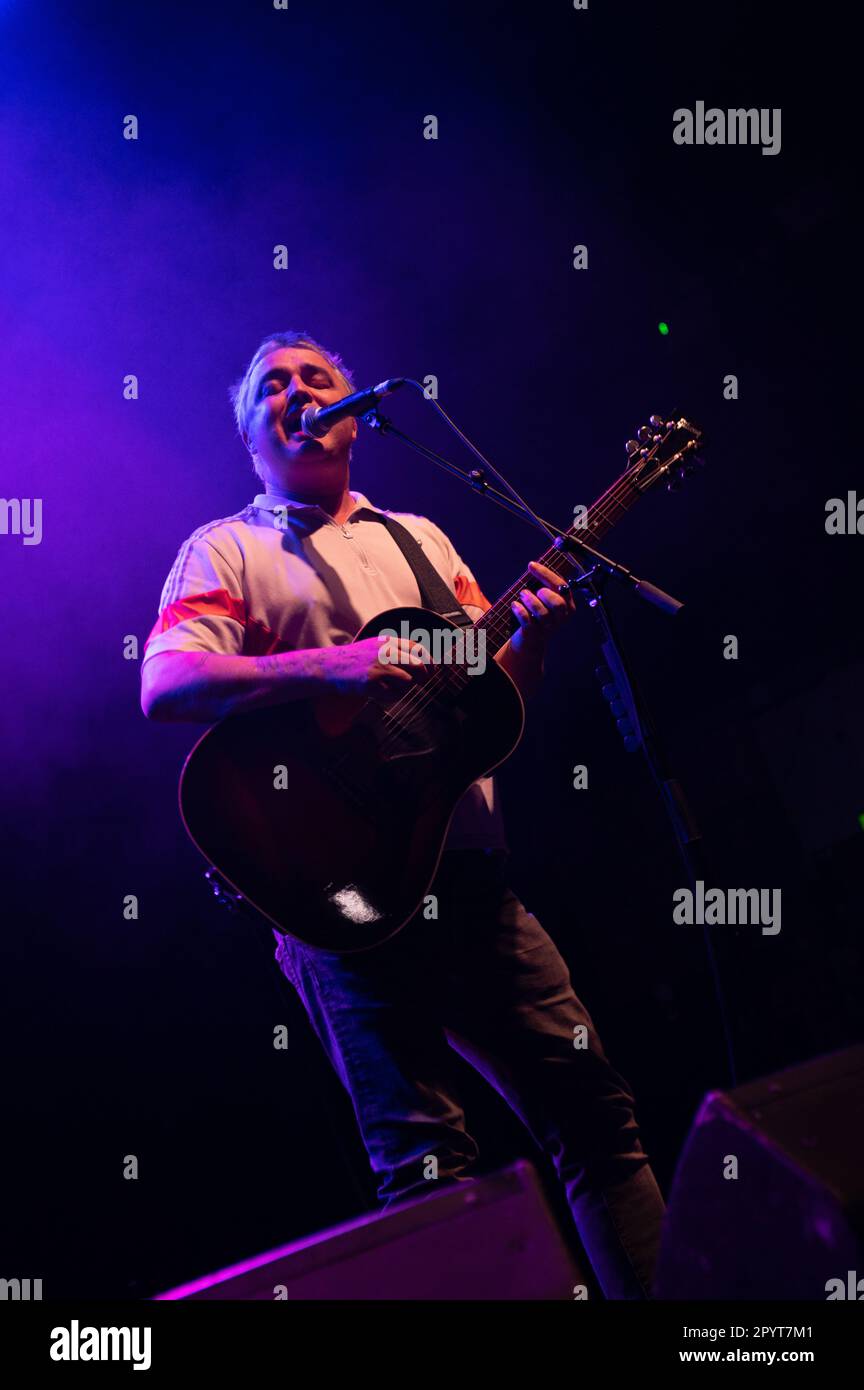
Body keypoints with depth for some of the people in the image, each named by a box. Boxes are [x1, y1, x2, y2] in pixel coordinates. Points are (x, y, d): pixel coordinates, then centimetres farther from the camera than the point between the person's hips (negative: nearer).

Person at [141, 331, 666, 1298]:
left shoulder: (419, 538, 22)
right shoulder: (228, 549, 6)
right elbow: (165, 686, -12)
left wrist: (530, 637, -3)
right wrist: (335, 665, -23)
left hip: (471, 873, 5)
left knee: (594, 1108, 5)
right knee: (428, 1163, -7)